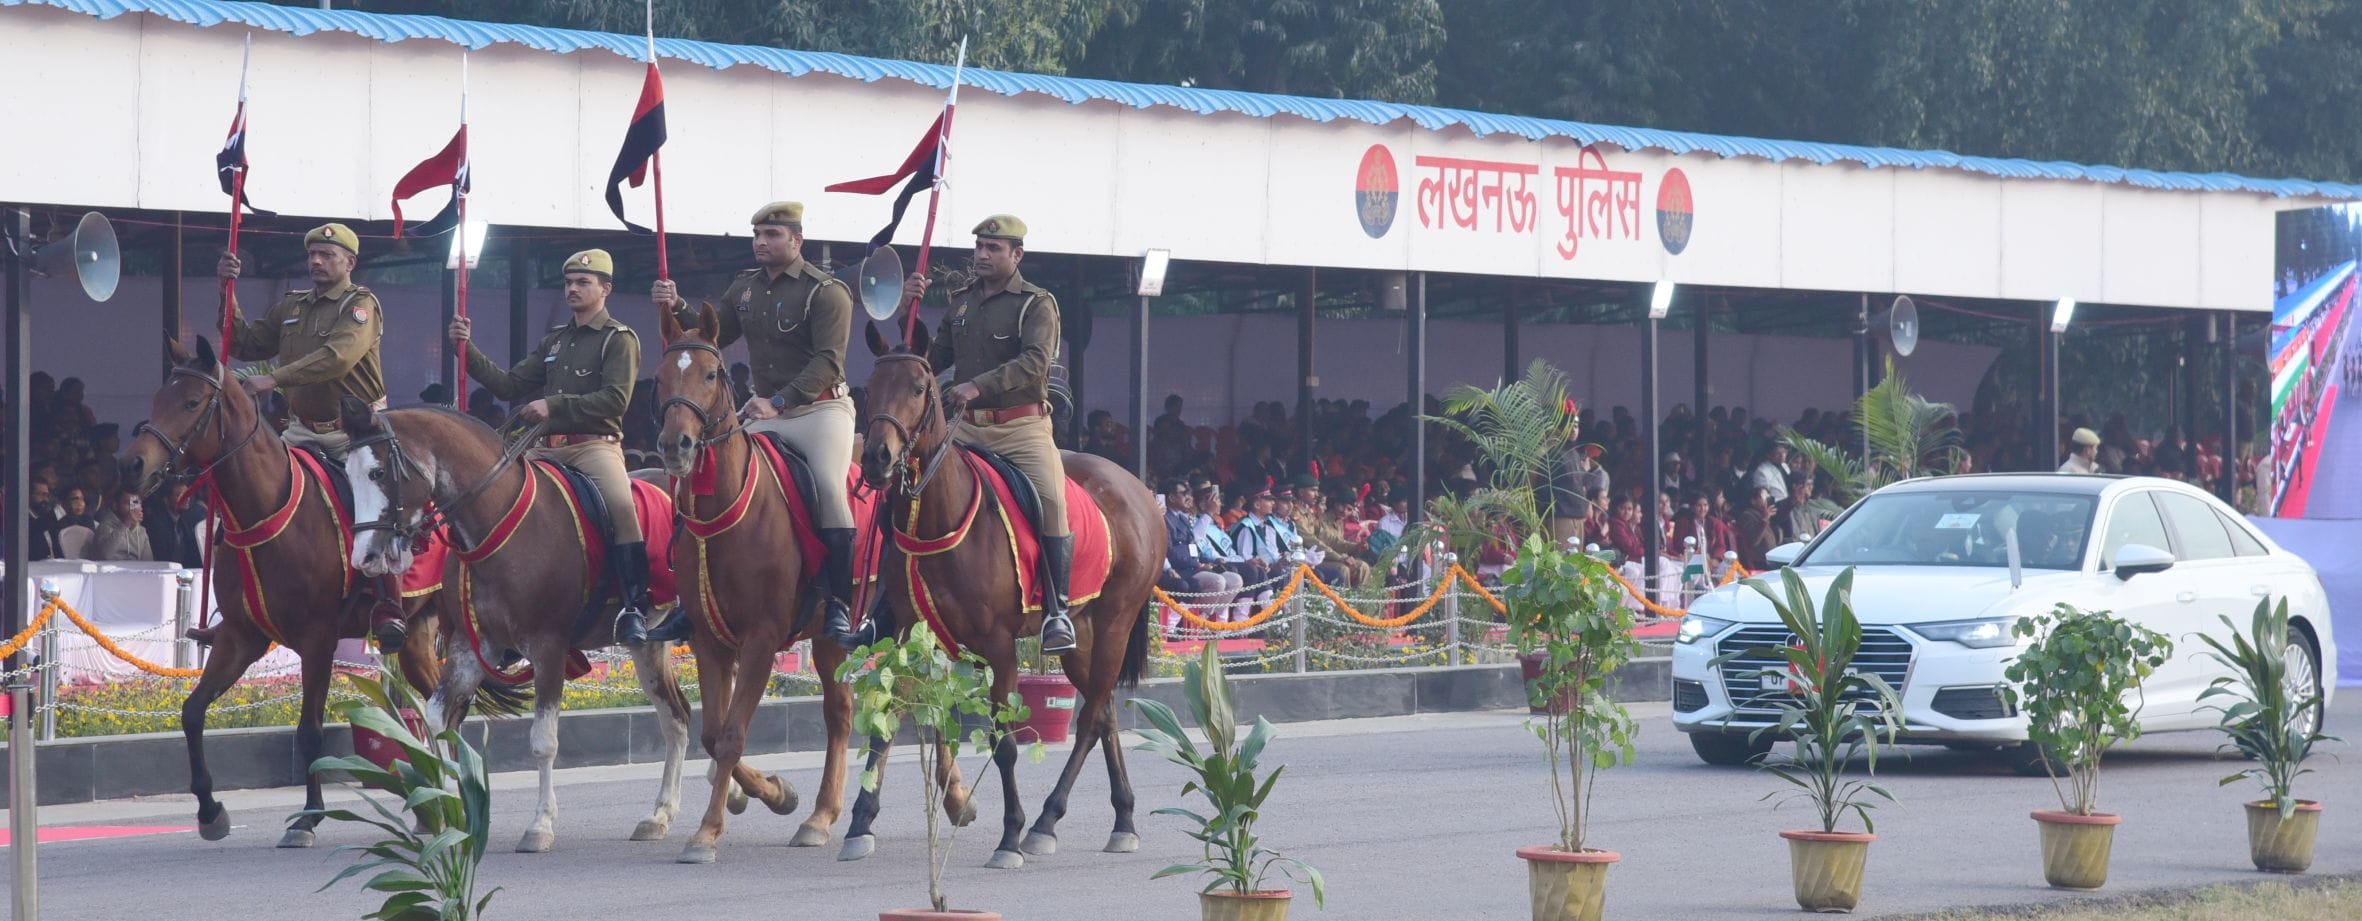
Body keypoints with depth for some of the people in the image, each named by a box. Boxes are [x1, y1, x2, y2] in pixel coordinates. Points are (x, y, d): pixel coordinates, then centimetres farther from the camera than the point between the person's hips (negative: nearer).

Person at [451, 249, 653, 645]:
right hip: (547, 448, 7)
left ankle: (634, 609, -34)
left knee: (621, 505, -33)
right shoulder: (554, 341, 22)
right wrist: (467, 350, 7)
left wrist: (555, 405, -18)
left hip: (595, 445, -7)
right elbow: (509, 385, 18)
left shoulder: (620, 339, 1)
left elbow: (616, 400, -12)